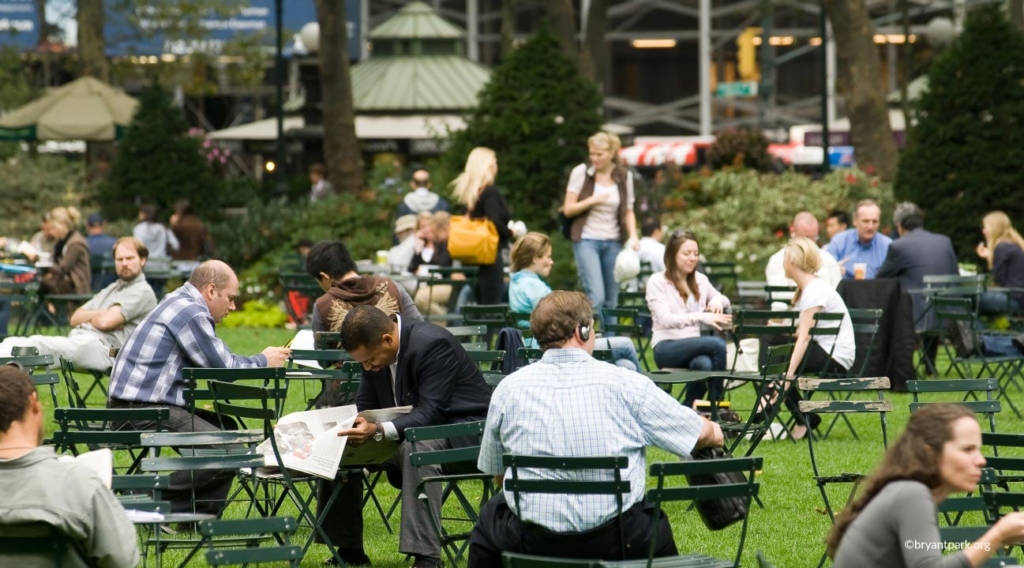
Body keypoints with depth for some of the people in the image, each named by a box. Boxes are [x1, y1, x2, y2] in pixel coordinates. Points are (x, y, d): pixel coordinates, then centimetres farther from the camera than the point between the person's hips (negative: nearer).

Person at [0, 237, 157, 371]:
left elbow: (105, 322, -10)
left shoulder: (142, 292, 2)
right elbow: (75, 318, 23)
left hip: (102, 348, -9)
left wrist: (88, 316, 11)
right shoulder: (111, 290, 31)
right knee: (13, 343, -15)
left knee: (38, 344, -35)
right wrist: (98, 314, 4)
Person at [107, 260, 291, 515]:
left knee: (226, 427, 18)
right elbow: (224, 367, -11)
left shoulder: (181, 303, 18)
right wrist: (264, 361, 6)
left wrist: (261, 360, 18)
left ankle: (201, 515, 13)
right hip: (143, 409, -11)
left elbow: (218, 361, 27)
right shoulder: (190, 312, -14)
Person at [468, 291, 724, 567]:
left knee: (491, 516, 34)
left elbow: (496, 473, 10)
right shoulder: (626, 383, -5)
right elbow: (702, 433, 6)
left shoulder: (508, 389, -1)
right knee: (656, 525, 34)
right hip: (617, 540, 0)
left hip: (535, 542, 1)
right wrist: (715, 433, 31)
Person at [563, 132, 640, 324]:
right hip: (587, 240, -3)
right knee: (596, 296, -16)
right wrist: (591, 201, -16)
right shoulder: (581, 173, -3)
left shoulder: (624, 176, 5)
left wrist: (633, 236, -4)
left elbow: (628, 211, 12)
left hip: (613, 242, 3)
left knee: (611, 299, 6)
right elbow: (568, 209, 0)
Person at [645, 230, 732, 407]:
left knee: (704, 364, -35)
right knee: (717, 344, -31)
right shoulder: (657, 282, -3)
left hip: (694, 346, 4)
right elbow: (665, 319, -17)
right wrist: (701, 317, -32)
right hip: (666, 347, -4)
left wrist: (717, 300, 1)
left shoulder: (700, 280, 14)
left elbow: (724, 301, 28)